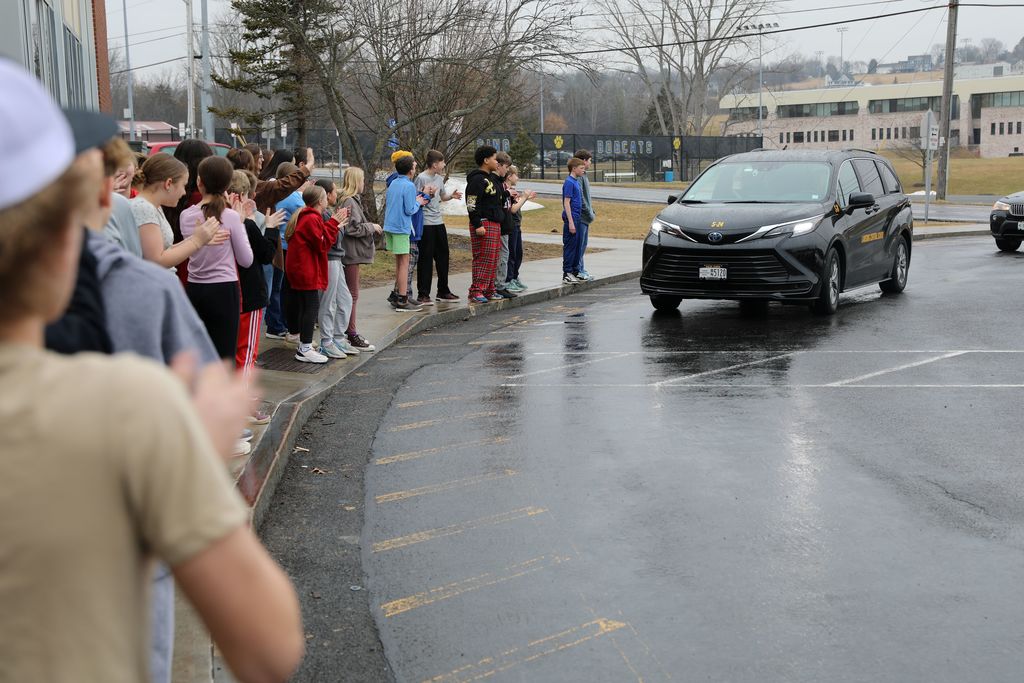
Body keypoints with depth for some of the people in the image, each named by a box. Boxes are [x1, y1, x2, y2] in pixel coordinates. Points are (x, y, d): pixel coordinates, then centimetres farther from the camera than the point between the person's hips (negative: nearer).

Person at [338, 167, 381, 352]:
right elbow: (353, 228, -23)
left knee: (350, 293, 16)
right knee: (353, 294, -5)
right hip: (352, 253, -10)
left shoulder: (351, 200, 13)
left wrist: (372, 229, 11)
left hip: (351, 253, 10)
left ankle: (348, 330, 24)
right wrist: (371, 227, -10)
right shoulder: (350, 201, -17)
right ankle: (352, 335, -1)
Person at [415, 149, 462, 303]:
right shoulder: (421, 178, -11)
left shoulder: (439, 178, 12)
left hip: (438, 222, 8)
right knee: (426, 258, -4)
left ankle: (443, 291, 23)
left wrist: (451, 195, 3)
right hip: (426, 223, -8)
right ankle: (424, 294, 3)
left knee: (443, 256, 12)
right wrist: (426, 194, -27)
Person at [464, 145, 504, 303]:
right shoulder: (477, 180, -13)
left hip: (494, 224, 10)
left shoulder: (491, 178, 19)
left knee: (493, 260, 11)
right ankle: (476, 291, -10)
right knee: (483, 259, -11)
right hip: (483, 224, -10)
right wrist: (478, 225, -22)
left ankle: (488, 290, 17)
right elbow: (472, 204, -18)